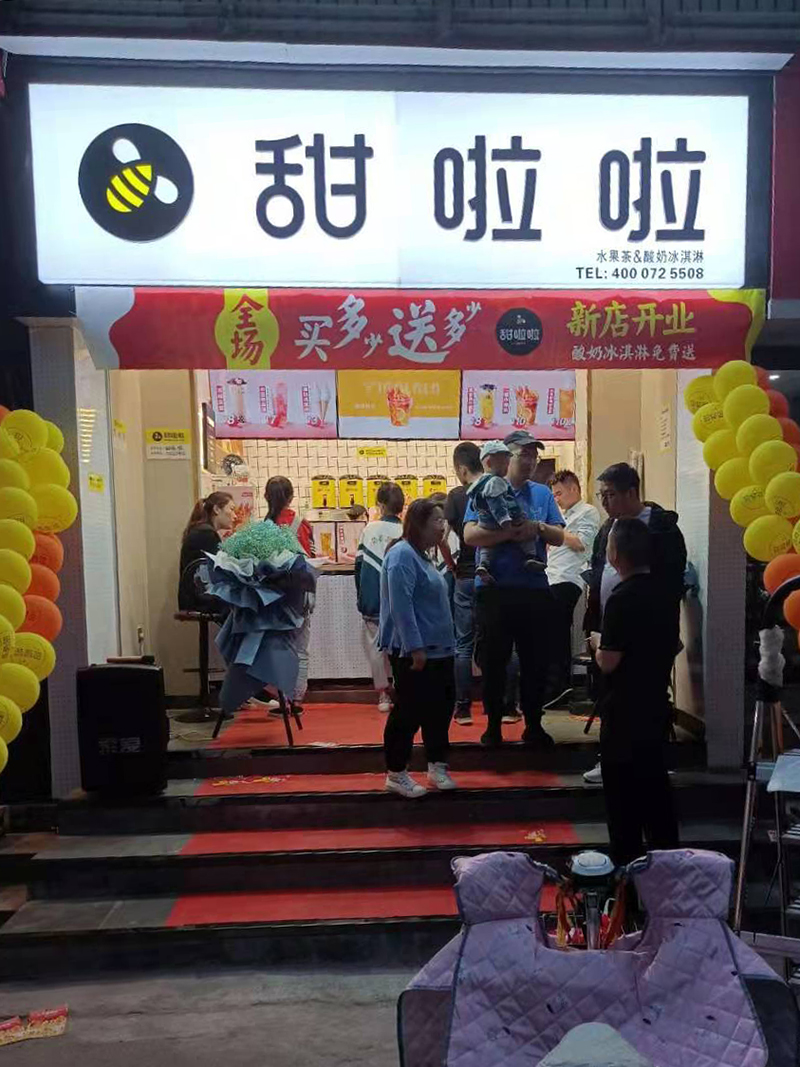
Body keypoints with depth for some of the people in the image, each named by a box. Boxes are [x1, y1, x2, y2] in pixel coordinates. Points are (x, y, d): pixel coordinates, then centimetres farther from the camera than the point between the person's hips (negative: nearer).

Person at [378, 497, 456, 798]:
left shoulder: (420, 556, 15)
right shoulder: (403, 555, -16)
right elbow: (401, 605, -24)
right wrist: (414, 647, -27)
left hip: (436, 649, 10)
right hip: (414, 651, -10)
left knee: (438, 708, 15)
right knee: (409, 711, -1)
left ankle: (437, 767, 28)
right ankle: (395, 774, 12)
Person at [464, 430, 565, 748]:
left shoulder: (542, 493, 13)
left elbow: (559, 537, 8)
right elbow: (471, 535, -11)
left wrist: (538, 527, -11)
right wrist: (510, 532, -19)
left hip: (535, 590, 3)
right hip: (494, 590, -3)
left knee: (536, 661, 10)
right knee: (493, 662, 6)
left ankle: (533, 725, 24)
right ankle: (493, 725, 20)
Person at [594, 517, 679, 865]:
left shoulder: (622, 599, -21)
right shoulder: (663, 592, 4)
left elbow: (608, 662, -23)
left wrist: (597, 642, -4)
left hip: (624, 713, -8)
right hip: (656, 705, 8)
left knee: (622, 794, 4)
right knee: (655, 784, 19)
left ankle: (626, 865, 14)